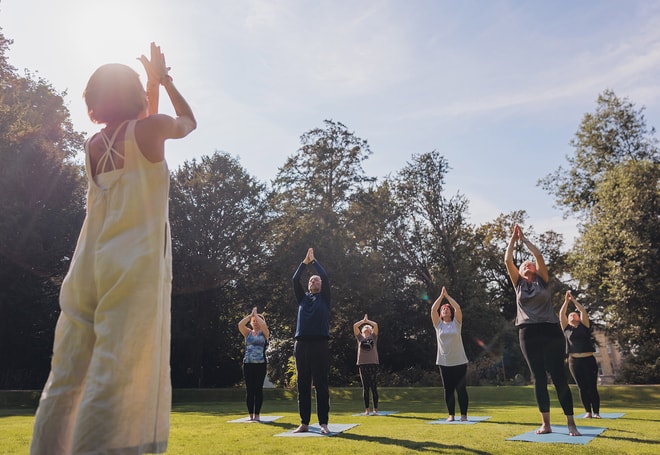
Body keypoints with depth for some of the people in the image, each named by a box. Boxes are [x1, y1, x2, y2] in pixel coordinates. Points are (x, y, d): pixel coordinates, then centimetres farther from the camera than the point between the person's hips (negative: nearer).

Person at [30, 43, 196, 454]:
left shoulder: (93, 145, 15)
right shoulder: (150, 127, -1)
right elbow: (189, 123, 21)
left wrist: (154, 81, 38)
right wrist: (165, 80, 35)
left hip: (87, 268, 7)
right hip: (134, 266, -7)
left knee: (66, 380, 10)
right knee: (117, 381, -10)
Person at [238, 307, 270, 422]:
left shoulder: (264, 333, 6)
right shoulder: (248, 333, 12)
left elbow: (264, 325, -16)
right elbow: (240, 324, -5)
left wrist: (256, 315, -5)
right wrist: (250, 315, -4)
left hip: (260, 364, -2)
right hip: (248, 364, 2)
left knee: (258, 389, -1)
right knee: (249, 390, 2)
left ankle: (257, 415, 6)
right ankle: (251, 415, 9)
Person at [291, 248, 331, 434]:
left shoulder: (324, 298, 10)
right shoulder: (303, 298, 18)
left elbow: (325, 277, 0)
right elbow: (295, 280, 9)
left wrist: (314, 261, 9)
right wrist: (305, 262, 9)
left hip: (319, 344, -3)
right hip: (301, 344, 3)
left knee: (321, 385, -1)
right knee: (302, 385, 6)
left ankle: (323, 423, 4)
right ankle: (304, 423, 13)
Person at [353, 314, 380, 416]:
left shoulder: (373, 337, 13)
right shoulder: (360, 337, 14)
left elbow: (376, 325, 1)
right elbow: (355, 326, 4)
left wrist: (367, 320, 14)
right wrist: (363, 320, 15)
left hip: (373, 364, -1)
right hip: (362, 364, 1)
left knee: (374, 387, -1)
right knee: (365, 388, 4)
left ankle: (375, 409, 4)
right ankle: (366, 409, 9)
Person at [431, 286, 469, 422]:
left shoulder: (456, 323, 4)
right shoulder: (438, 324, 6)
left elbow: (458, 308, -10)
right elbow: (433, 309, -5)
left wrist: (447, 295, -4)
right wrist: (441, 296, -1)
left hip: (459, 362, -1)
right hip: (444, 362, 2)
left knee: (461, 389, 1)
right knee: (448, 390, 6)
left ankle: (464, 414, 10)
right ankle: (451, 414, 15)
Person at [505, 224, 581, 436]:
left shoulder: (542, 280, 9)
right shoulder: (518, 283, 13)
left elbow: (539, 256, 1)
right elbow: (507, 260, 6)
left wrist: (524, 239, 10)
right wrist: (513, 238, 12)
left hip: (550, 331, -2)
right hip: (528, 334, 2)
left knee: (559, 378, -1)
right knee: (539, 379, 5)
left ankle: (571, 423, 7)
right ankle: (546, 424, 11)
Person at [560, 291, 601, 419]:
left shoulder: (584, 326, 10)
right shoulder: (567, 329, 12)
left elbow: (583, 311, 2)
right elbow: (561, 314, 4)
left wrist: (573, 299, 3)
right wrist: (566, 301, 3)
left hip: (589, 360, -1)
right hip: (574, 361, 1)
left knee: (592, 387, -1)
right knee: (582, 388, 3)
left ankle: (596, 412, 4)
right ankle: (588, 412, 8)